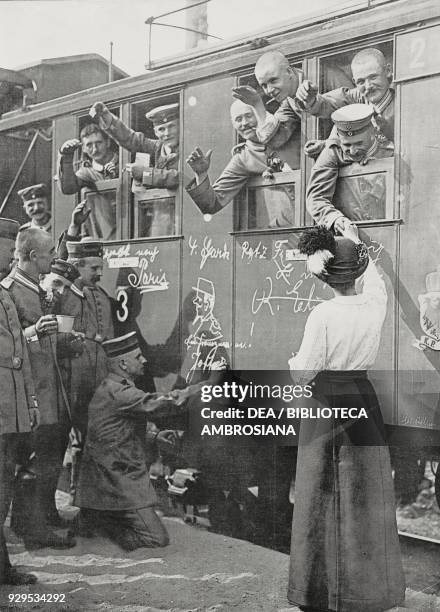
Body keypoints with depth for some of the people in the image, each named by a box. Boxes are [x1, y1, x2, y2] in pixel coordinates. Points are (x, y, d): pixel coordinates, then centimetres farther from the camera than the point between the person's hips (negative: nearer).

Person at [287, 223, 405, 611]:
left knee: (323, 498, 8)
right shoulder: (376, 303, -5)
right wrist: (355, 240, 32)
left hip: (327, 407, -4)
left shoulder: (322, 315, -18)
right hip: (364, 401, 4)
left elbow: (304, 373, -14)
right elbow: (373, 274, 19)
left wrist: (292, 360, 8)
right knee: (366, 497, 14)